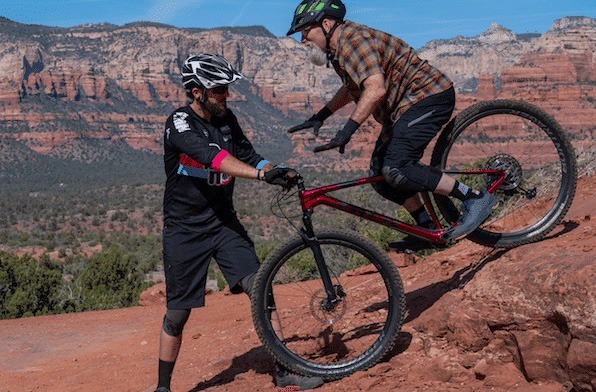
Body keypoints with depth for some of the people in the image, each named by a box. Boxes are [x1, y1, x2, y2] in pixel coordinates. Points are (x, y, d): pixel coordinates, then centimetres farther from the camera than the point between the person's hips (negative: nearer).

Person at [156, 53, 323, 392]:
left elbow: (248, 155, 7)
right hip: (185, 228, -5)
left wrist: (280, 173, -14)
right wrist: (261, 173, -45)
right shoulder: (179, 124, -17)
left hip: (224, 222, 5)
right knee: (178, 313, 3)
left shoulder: (226, 118, 3)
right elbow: (213, 156, -33)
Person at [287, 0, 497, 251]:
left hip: (428, 97, -11)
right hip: (404, 107, 11)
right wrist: (320, 116, 25)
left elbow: (376, 89, -31)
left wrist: (347, 131, -34)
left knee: (396, 169, -24)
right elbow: (352, 87, 34)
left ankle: (475, 198, -17)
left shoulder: (352, 38, -18)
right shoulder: (337, 49, 15)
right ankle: (429, 230, 15)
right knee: (380, 176, 7)